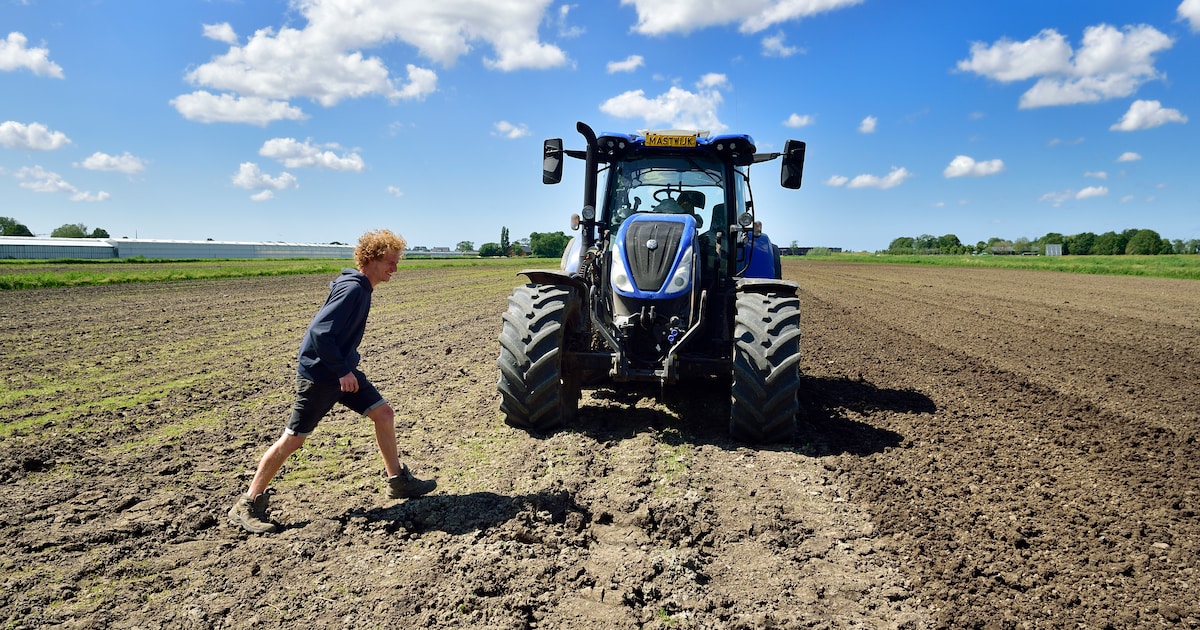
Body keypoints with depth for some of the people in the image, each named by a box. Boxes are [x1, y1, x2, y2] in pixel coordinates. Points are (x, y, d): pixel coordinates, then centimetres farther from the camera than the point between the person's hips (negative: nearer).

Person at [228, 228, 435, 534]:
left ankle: (398, 481, 19)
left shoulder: (361, 288, 7)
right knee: (293, 439, -1)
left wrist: (346, 368, 16)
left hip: (342, 370, 9)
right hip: (318, 375, -9)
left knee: (384, 413, 7)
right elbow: (320, 332, -28)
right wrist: (342, 371, -22)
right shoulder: (352, 289, -23)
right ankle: (247, 505, 13)